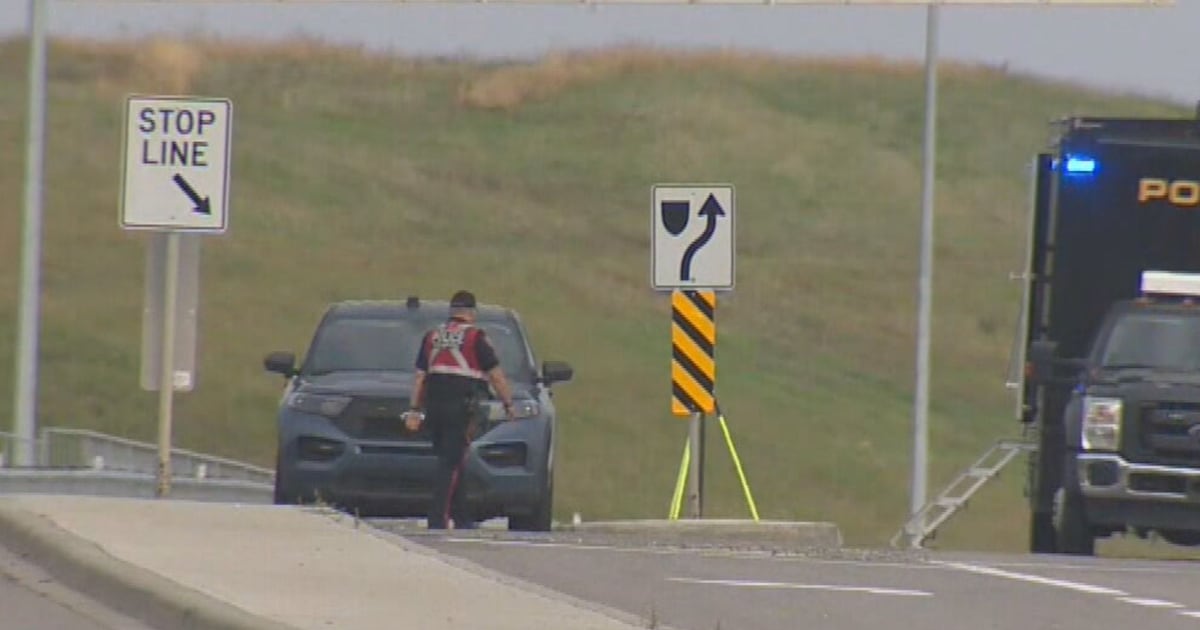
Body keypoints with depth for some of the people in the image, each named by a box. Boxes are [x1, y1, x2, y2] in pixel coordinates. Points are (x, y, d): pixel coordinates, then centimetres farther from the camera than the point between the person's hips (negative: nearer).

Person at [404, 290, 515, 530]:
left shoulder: (432, 337, 14)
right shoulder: (476, 337, -3)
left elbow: (420, 377, 15)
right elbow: (496, 375, -2)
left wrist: (415, 410, 17)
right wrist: (508, 404, 8)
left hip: (435, 405, 5)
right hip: (462, 405, -5)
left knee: (452, 462, 15)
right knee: (450, 463, -7)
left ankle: (460, 517, 19)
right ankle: (438, 518, -14)